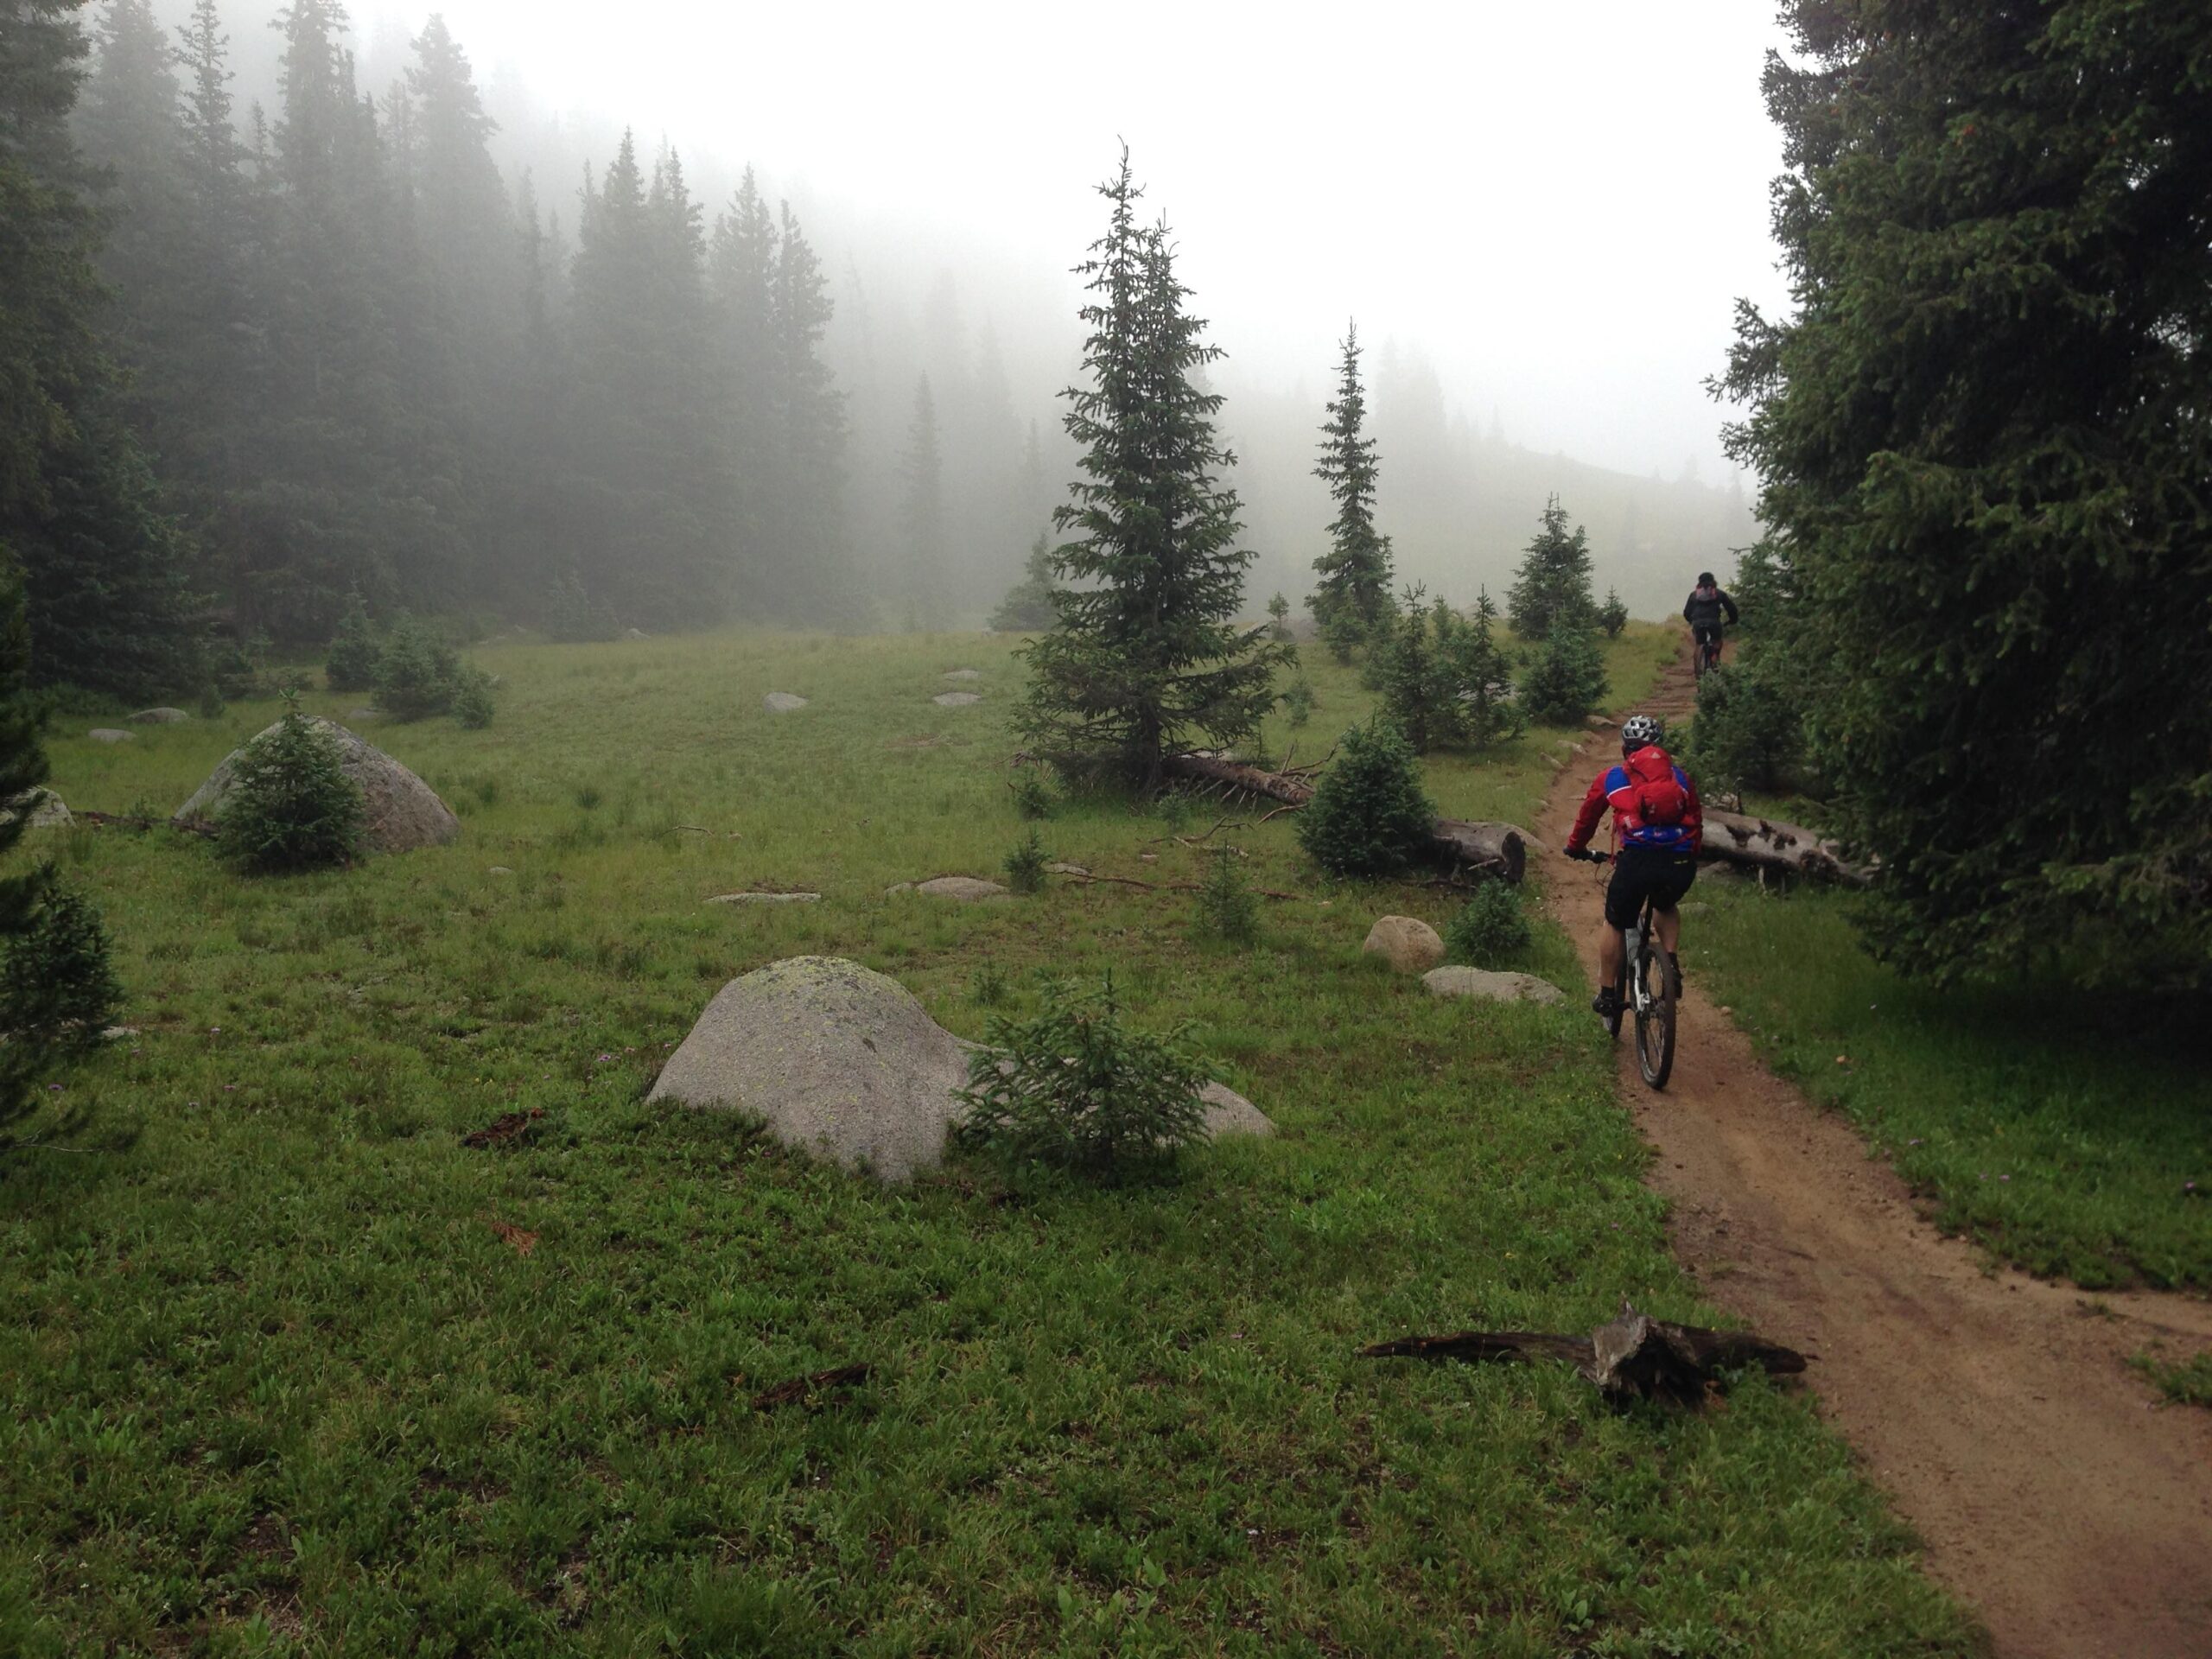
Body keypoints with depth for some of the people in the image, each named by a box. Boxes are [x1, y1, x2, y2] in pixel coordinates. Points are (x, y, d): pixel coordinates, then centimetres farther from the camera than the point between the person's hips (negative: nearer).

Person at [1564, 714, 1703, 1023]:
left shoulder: (1612, 777, 20)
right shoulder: (1681, 777, 24)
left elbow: (1587, 816, 32)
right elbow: (1697, 822, 28)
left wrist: (1576, 847, 50)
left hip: (1638, 859, -2)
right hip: (1681, 864, 2)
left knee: (1615, 924, 22)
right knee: (1667, 908, 35)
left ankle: (1607, 996, 25)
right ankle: (1671, 965, 16)